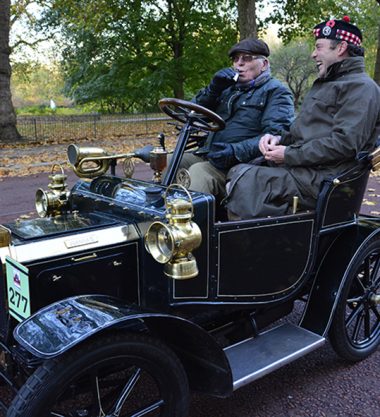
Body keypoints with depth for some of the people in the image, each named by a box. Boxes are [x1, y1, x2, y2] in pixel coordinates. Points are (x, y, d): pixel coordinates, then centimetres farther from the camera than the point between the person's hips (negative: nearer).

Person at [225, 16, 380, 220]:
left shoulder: (361, 87, -6)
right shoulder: (325, 84, 27)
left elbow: (345, 143, -19)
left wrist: (289, 155, -15)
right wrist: (279, 139, 6)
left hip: (322, 180, -10)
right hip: (299, 166, 10)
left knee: (243, 179, -24)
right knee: (239, 172, -6)